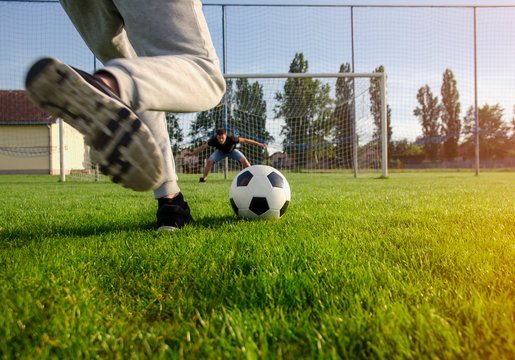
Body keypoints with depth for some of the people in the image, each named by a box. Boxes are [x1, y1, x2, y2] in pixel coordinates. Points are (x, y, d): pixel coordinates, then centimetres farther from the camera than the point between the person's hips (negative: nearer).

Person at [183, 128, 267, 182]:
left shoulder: (231, 138, -41)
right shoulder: (214, 140, -37)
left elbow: (244, 140, -34)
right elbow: (203, 146, -26)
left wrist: (258, 144, -32)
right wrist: (192, 153, -23)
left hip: (232, 150, -1)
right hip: (220, 151, 1)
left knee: (244, 160, -22)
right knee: (210, 161, -21)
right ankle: (203, 179, -5)